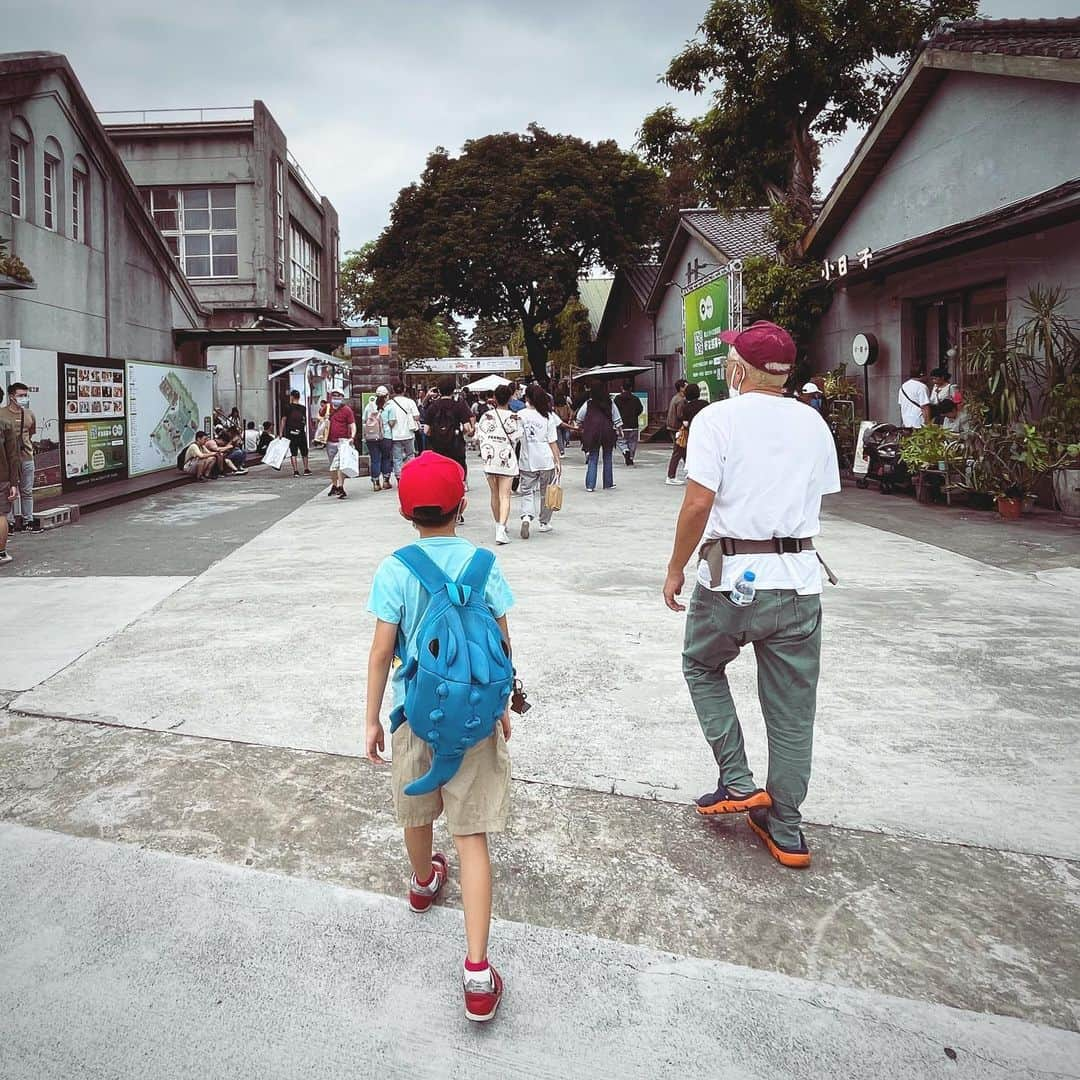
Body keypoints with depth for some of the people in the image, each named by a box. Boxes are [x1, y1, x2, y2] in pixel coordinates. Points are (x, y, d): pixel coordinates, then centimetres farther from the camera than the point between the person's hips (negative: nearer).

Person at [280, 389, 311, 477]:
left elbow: (284, 420, -7)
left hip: (290, 433, -2)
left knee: (293, 453, 1)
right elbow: (305, 421, 9)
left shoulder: (288, 407, -6)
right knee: (304, 452, 13)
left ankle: (295, 471, -3)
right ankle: (306, 469, 17)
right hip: (301, 433, 2)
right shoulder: (303, 408, 3)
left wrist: (281, 432, -4)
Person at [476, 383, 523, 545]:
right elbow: (517, 440, -6)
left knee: (495, 494, 18)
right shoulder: (514, 418, -6)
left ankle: (499, 524, 32)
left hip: (489, 460, 2)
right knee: (505, 496, -4)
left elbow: (478, 438, 1)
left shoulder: (486, 416, -2)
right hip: (507, 460, -2)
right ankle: (501, 529, -18)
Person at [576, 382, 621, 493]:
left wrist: (581, 426, 20)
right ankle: (608, 484, 17)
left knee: (592, 459, 4)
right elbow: (617, 418, 3)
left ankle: (590, 485, -3)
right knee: (607, 459, 12)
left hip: (592, 434, -1)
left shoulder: (589, 403, -3)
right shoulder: (610, 402, 0)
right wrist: (619, 430, 12)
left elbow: (580, 417, 3)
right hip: (608, 433, 1)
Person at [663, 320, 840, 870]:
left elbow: (698, 503, -14)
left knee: (702, 668, 23)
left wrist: (675, 569, -4)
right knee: (792, 706, 12)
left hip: (730, 578, -4)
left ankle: (738, 782, 15)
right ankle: (785, 828, 22)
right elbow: (817, 499, 11)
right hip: (799, 578, 4)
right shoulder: (814, 424, 9)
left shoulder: (718, 418, -6)